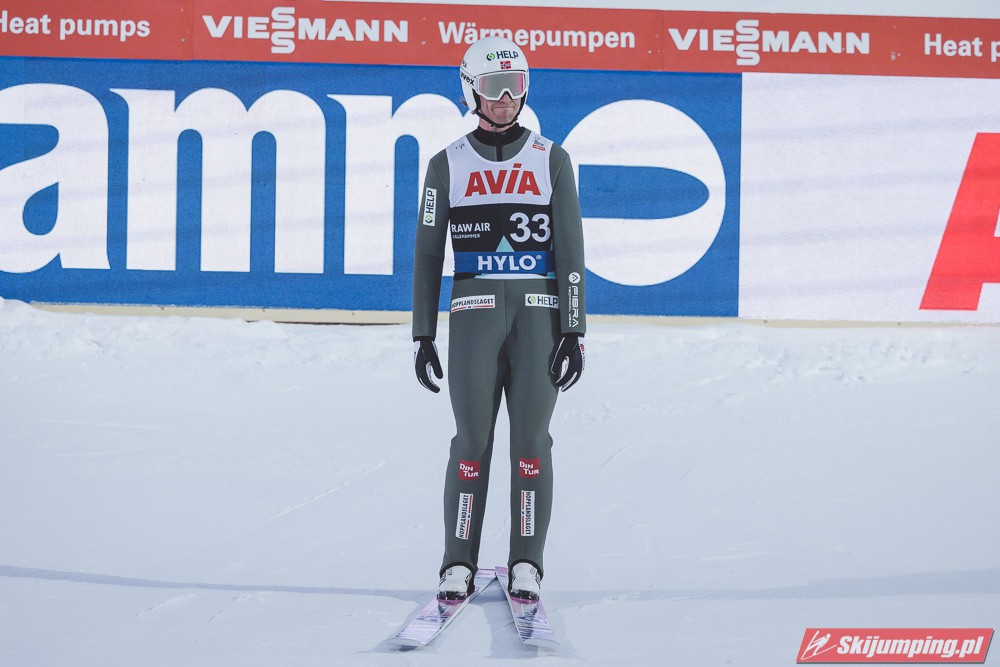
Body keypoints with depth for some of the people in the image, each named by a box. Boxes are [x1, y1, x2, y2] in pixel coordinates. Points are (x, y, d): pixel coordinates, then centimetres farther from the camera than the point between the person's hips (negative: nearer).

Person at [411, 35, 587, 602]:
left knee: (532, 441, 0)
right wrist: (423, 336, 5)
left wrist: (574, 332, -3)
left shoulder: (551, 160, 6)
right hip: (474, 315, 0)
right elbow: (428, 254, 9)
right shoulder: (449, 165, 7)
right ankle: (459, 566, 4)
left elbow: (570, 249, 3)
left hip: (538, 315, 0)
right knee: (473, 441, -2)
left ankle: (527, 565, 6)